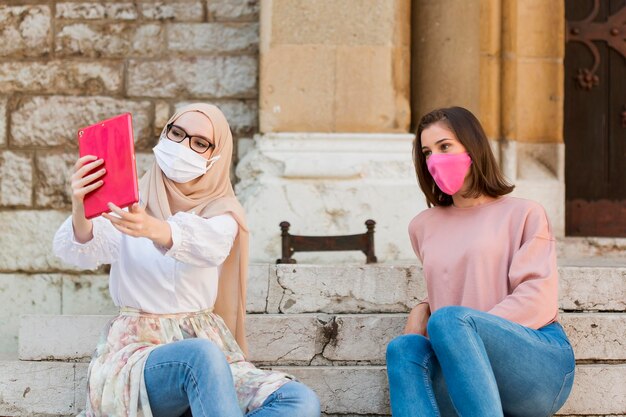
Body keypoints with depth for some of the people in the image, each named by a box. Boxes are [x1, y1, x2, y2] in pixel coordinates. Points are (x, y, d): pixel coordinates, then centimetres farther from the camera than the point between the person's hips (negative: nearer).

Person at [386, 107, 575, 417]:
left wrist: (456, 328, -13)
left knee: (449, 319, -32)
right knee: (404, 350, -29)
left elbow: (537, 299, -3)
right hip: (468, 369, 4)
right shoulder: (423, 226, 23)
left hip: (543, 361, -4)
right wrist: (421, 310, 4)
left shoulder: (523, 213, 9)